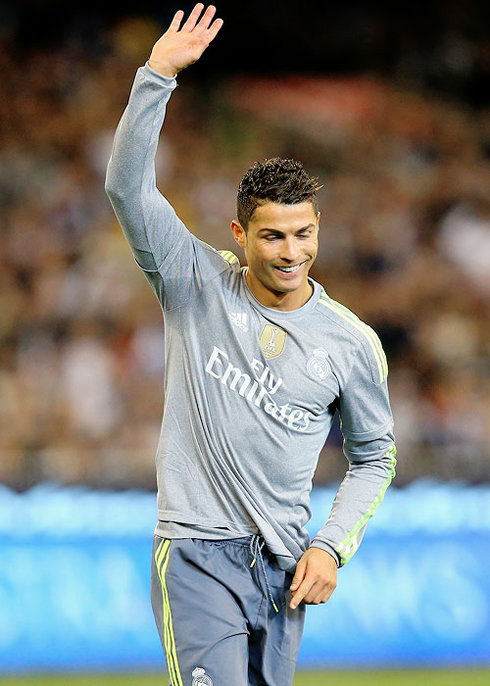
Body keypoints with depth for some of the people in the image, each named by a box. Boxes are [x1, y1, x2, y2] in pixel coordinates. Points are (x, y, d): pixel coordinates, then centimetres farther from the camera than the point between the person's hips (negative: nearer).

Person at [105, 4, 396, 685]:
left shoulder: (353, 342, 3)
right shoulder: (198, 284, 0)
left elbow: (375, 455, 14)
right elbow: (127, 185, -10)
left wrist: (332, 546, 0)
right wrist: (158, 74, -19)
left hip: (284, 566, 3)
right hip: (198, 552, -3)